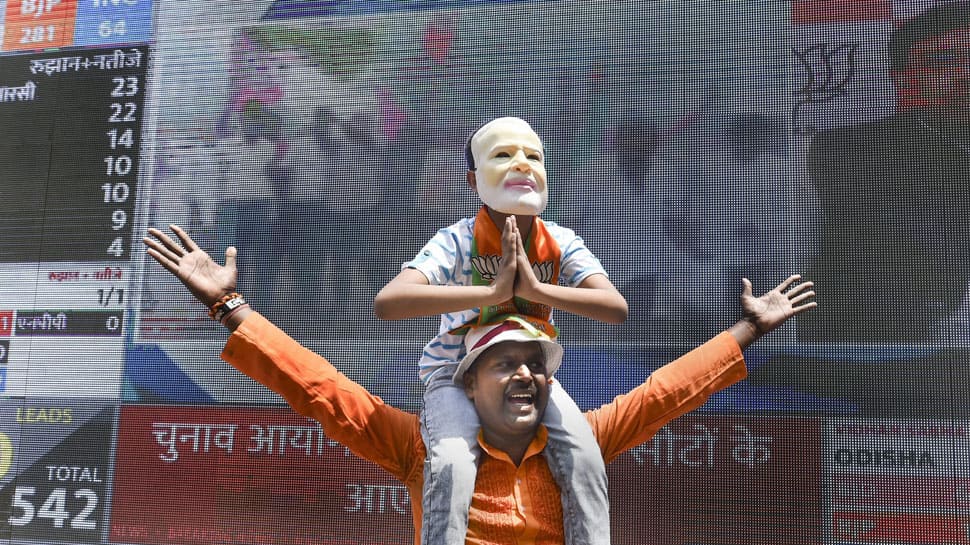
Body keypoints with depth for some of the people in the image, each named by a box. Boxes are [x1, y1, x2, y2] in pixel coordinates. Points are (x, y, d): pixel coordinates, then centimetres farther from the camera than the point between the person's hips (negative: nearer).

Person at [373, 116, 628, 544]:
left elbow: (616, 308, -25)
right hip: (457, 370, -3)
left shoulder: (561, 243, -12)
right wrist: (492, 291, -43)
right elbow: (386, 303, -39)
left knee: (584, 458, -20)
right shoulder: (458, 242, -22)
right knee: (452, 465, -30)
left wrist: (535, 289, -37)